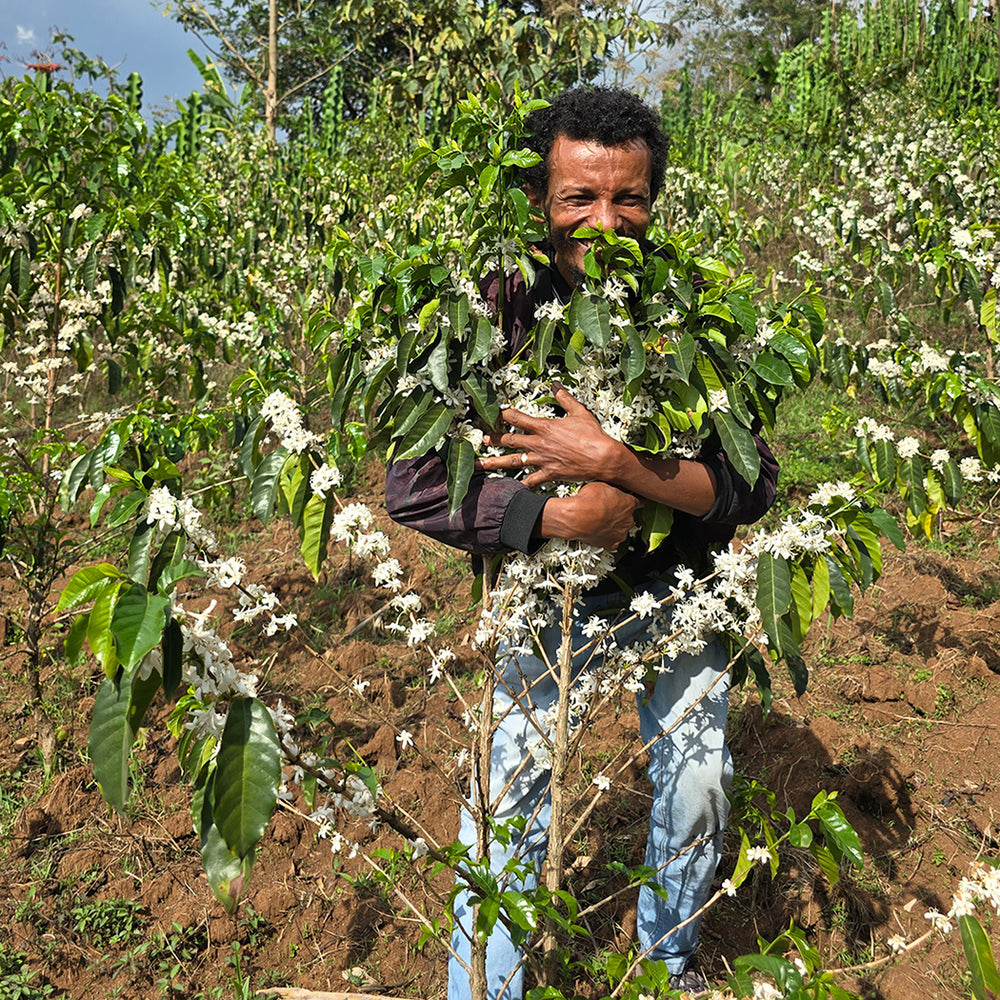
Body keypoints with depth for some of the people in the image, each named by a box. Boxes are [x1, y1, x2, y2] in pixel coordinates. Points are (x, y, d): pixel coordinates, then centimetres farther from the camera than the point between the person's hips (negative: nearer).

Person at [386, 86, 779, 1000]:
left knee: (696, 800, 18)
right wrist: (564, 518, -29)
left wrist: (611, 462, -35)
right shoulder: (494, 314, -21)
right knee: (509, 816, 5)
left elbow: (751, 488, -22)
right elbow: (414, 487, -23)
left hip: (678, 591, 2)